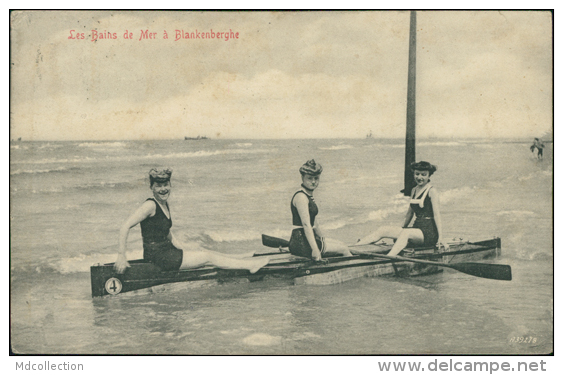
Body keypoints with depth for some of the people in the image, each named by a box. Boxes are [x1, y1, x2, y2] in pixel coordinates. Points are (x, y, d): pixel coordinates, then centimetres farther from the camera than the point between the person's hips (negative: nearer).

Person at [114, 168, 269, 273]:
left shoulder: (165, 206, 11)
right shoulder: (150, 205, -17)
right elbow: (125, 227, -23)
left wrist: (180, 248, 12)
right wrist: (121, 256, -27)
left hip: (167, 251, 9)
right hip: (156, 256, -9)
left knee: (207, 254, 6)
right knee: (208, 257, -4)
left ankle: (249, 264, 9)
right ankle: (249, 265, 3)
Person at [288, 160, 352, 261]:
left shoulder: (309, 196, 15)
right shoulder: (301, 197, -17)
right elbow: (306, 224, -25)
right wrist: (315, 249, -30)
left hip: (309, 238, 10)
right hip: (301, 243, -10)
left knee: (341, 244, 13)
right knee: (344, 249, -1)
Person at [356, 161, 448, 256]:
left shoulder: (432, 191, -5)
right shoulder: (414, 190, 16)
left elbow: (437, 215, -12)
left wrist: (440, 237, -19)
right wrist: (402, 229, 30)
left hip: (429, 232, -7)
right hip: (416, 229, 7)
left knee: (406, 233, -37)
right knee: (383, 230, -9)